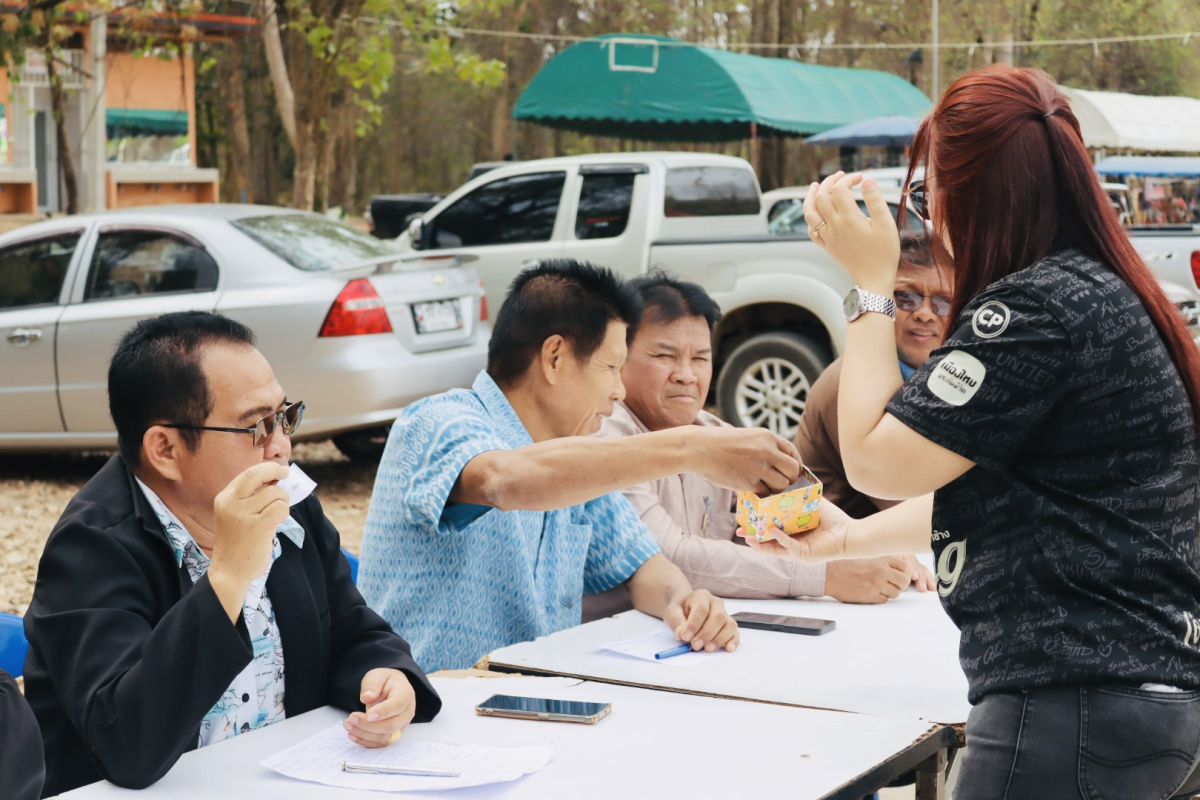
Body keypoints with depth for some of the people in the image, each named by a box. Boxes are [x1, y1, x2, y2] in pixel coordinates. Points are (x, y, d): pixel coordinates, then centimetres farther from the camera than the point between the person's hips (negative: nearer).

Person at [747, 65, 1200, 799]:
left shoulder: (1039, 309, -18)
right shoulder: (1104, 293, 13)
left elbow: (875, 460, -12)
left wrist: (872, 282, -5)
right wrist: (851, 536, 25)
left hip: (1073, 707, -10)